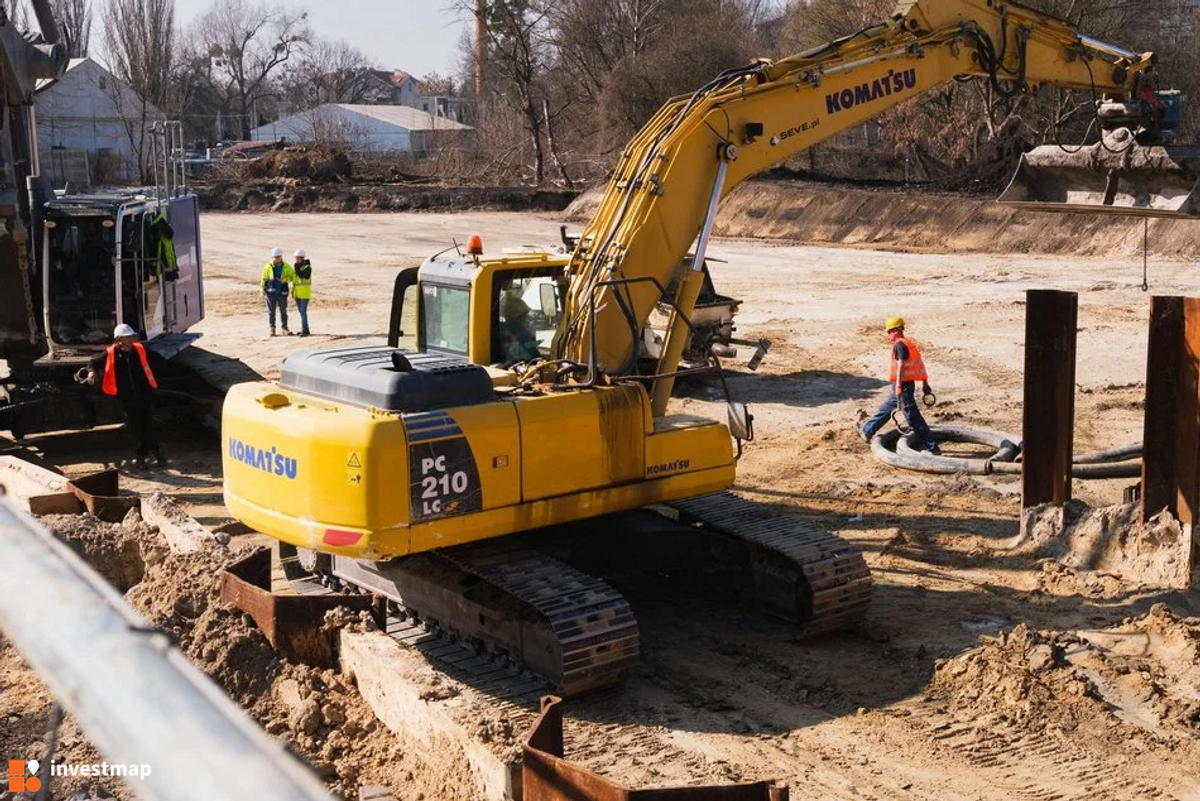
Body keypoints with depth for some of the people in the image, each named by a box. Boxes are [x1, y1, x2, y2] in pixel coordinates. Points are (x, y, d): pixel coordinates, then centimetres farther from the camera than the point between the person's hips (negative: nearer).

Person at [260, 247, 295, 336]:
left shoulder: (286, 267, -3)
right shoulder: (268, 266, 0)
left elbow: (292, 276, 1)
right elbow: (264, 278, 6)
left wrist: (285, 279, -17)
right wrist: (263, 289, 1)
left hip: (282, 292, 0)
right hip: (271, 292, 0)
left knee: (283, 311, 5)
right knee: (271, 311, 2)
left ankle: (285, 328, 14)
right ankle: (272, 329, 9)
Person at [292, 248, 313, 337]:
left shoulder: (307, 267, -11)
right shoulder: (295, 266, 11)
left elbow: (301, 275, -26)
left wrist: (296, 266, -20)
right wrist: (293, 290, 20)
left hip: (305, 293, -8)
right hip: (297, 292, 8)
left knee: (303, 311, -13)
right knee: (301, 311, 11)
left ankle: (304, 330, -14)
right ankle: (305, 330, 18)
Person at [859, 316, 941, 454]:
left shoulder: (899, 345, -15)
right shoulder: (909, 343, 14)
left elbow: (901, 365, -24)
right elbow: (920, 364, 16)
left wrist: (898, 386, -29)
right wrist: (925, 384, 20)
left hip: (902, 386, -10)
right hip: (907, 385, 10)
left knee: (913, 417, -7)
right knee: (885, 409, 23)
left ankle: (932, 447, -5)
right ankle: (867, 432, 38)